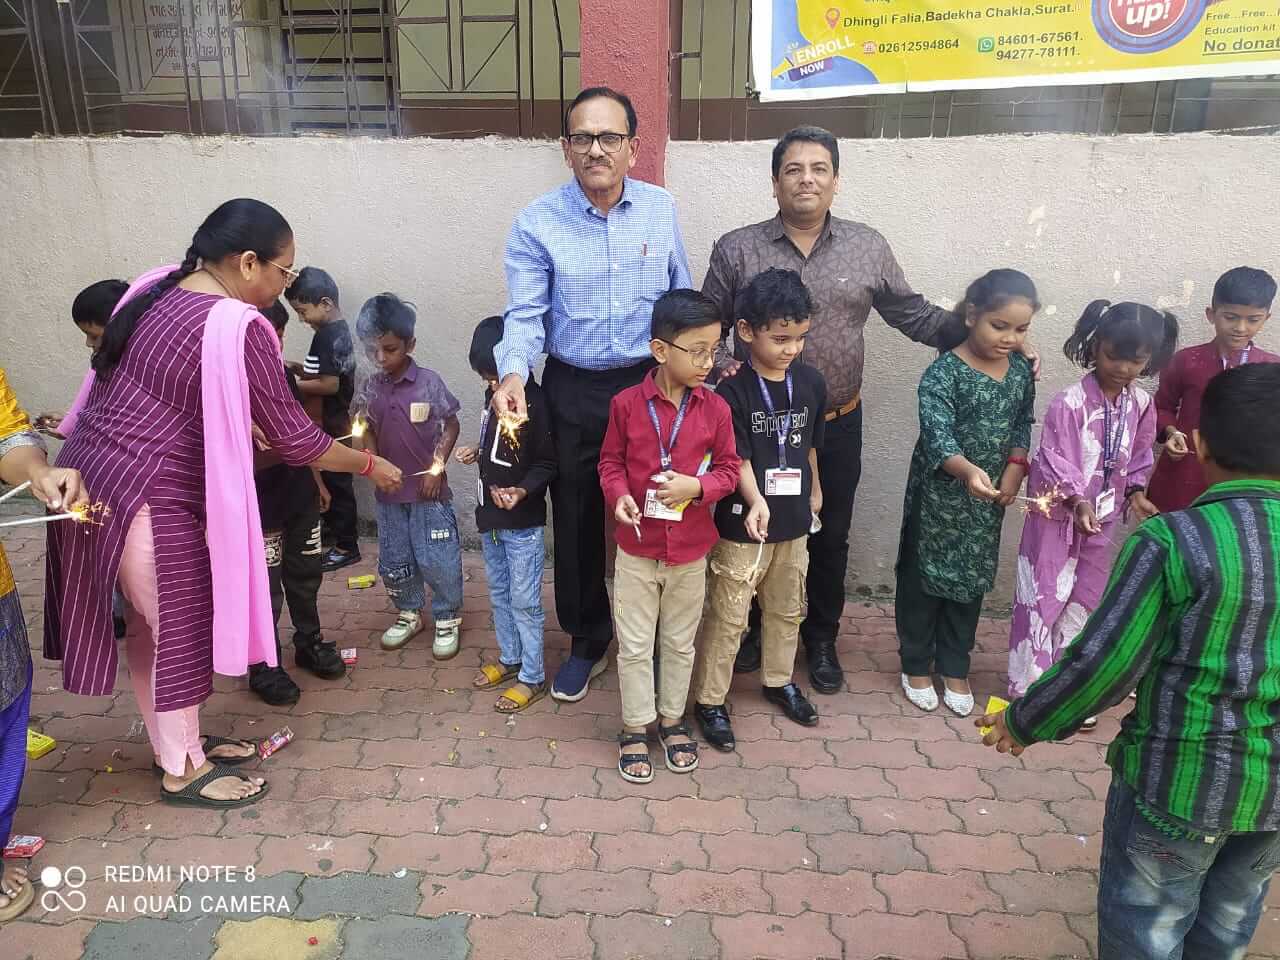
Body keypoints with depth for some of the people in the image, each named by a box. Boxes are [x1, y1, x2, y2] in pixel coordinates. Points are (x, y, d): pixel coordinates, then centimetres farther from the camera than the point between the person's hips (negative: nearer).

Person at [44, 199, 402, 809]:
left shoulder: (158, 290, 6)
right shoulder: (239, 328, -20)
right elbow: (293, 438, -15)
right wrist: (370, 466, -1)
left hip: (92, 476, 9)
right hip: (145, 499, -9)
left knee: (153, 623, 20)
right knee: (183, 627, 8)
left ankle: (175, 744, 38)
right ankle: (183, 771, 26)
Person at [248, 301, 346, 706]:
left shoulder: (284, 375, 4)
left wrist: (318, 480, 19)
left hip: (300, 495, 6)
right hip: (261, 508, -6)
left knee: (305, 576, 19)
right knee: (266, 590, 4)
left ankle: (309, 643, 38)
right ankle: (264, 667, 21)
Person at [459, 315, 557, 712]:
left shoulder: (535, 401, -18)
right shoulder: (495, 394, 6)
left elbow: (546, 464, -17)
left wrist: (522, 490, -31)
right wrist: (478, 453, 6)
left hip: (522, 522, -8)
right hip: (490, 517, 8)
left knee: (524, 601, 2)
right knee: (499, 593, 20)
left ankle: (532, 677, 15)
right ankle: (509, 658, 37)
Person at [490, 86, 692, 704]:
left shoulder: (662, 209, 0)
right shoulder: (538, 222, -7)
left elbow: (683, 299, 9)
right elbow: (525, 313, -11)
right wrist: (513, 374, -28)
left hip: (650, 384, 1)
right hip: (572, 392, -1)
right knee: (576, 521, 11)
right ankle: (588, 642, 33)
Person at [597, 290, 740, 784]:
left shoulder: (715, 409, -7)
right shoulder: (627, 404, -11)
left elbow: (729, 468, 0)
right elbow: (610, 460, -1)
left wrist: (698, 487, -19)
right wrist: (619, 496, -20)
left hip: (690, 551, 2)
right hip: (636, 549, -1)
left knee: (680, 643, 18)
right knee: (634, 646, 11)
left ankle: (672, 718, 38)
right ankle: (636, 726, 29)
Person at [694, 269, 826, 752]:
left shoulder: (811, 383, -1)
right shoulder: (732, 391, -17)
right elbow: (738, 458, -20)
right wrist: (756, 503, -36)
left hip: (794, 521, 6)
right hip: (744, 524, -5)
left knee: (787, 608, 22)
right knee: (728, 617, 5)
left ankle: (779, 680, 42)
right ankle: (709, 699, 20)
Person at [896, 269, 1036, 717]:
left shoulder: (1022, 369, 0)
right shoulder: (943, 373, -19)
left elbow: (1023, 424, 12)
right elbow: (937, 434, -31)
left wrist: (1014, 470, -3)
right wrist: (967, 470, -48)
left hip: (988, 498, 5)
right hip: (938, 494, -5)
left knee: (971, 580, 15)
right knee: (923, 577, 8)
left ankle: (955, 668, 31)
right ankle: (917, 664, 27)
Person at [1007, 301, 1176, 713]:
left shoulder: (1141, 404, -1)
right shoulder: (1069, 403, -20)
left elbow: (1140, 455, 11)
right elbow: (1054, 460, -21)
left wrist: (1135, 492, -3)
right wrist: (1077, 501, -32)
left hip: (1104, 517, 6)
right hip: (1058, 513, -6)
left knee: (1086, 601, 15)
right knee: (1042, 598, 1)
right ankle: (1027, 687, 13)